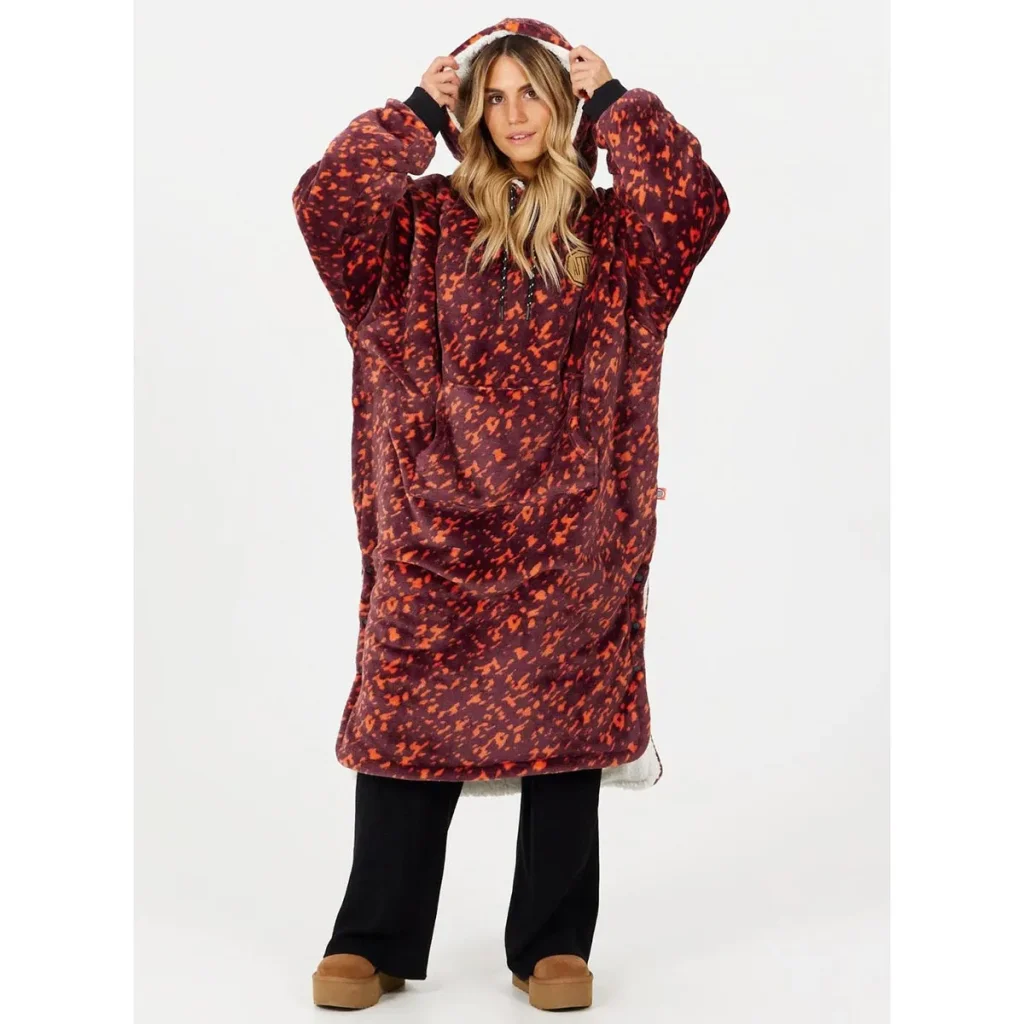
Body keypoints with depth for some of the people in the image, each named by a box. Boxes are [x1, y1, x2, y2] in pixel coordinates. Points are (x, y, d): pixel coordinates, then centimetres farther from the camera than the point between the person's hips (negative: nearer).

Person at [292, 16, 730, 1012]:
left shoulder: (610, 228, 8)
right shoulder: (429, 220, 7)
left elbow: (697, 200, -11)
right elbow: (323, 199, -8)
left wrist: (611, 99, -2)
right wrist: (420, 109, -1)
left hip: (569, 519, 1)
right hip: (439, 507, 0)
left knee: (565, 716, 4)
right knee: (411, 707, 1)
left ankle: (552, 941, 15)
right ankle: (374, 940, 11)